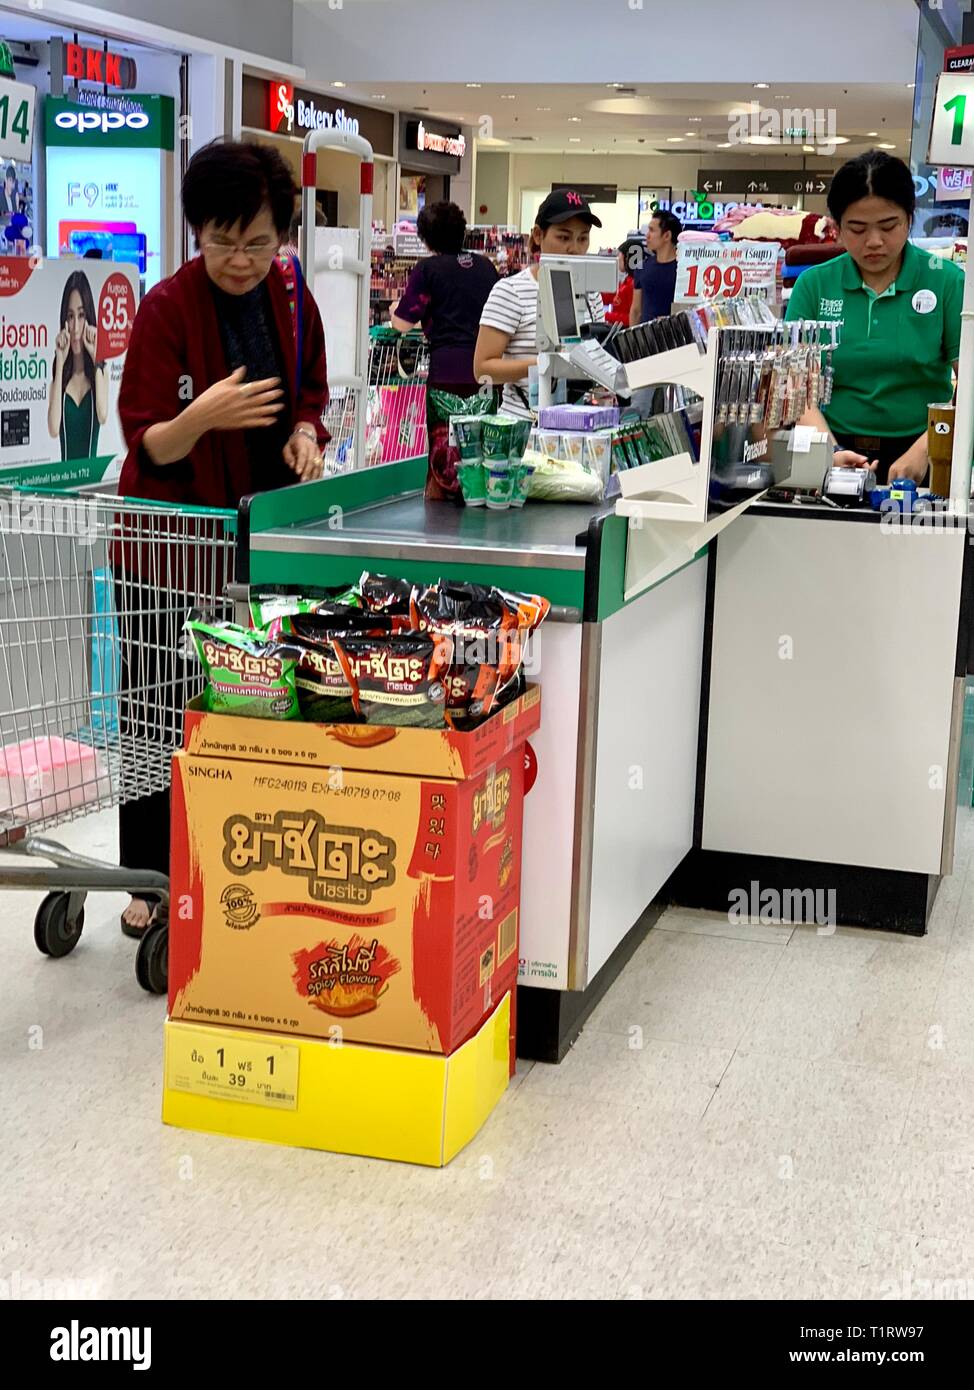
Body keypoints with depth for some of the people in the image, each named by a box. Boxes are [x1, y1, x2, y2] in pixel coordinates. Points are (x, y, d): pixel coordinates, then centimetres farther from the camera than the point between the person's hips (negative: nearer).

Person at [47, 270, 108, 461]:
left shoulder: (100, 370, 5)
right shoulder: (60, 374, 5)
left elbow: (103, 416, -14)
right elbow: (53, 429, -11)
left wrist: (96, 357, -10)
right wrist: (60, 362, -8)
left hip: (91, 465, -1)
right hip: (64, 467, 1)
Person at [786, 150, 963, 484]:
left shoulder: (947, 282, 2)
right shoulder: (813, 285, 6)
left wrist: (923, 451, -18)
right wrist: (832, 451, -16)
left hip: (922, 459, -1)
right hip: (835, 450, 1)